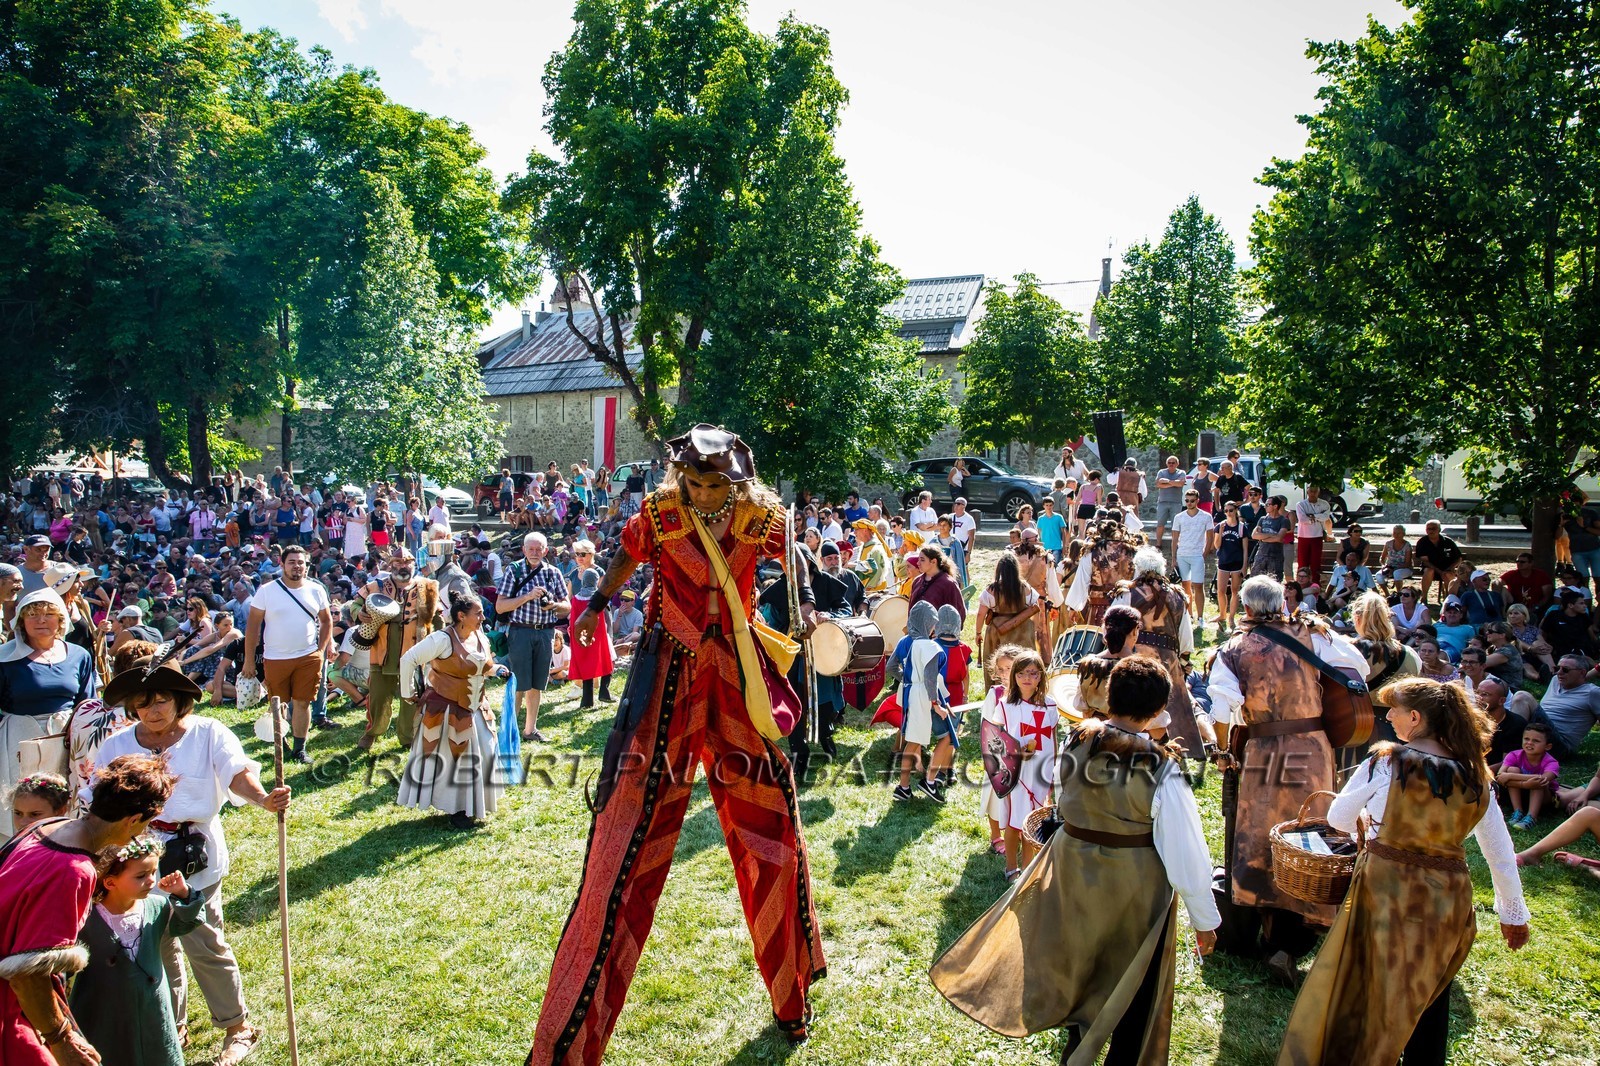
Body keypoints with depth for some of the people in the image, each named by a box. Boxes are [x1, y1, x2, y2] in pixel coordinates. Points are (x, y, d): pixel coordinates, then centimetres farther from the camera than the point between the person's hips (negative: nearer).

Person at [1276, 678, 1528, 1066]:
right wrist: (1514, 913, 19)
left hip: (1388, 890, -4)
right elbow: (1501, 854, 7)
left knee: (1369, 995, 12)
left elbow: (1337, 818, -4)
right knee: (1430, 997, 21)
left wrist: (1362, 825, 19)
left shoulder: (1387, 762, -13)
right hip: (1450, 898, 4)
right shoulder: (1475, 774, 0)